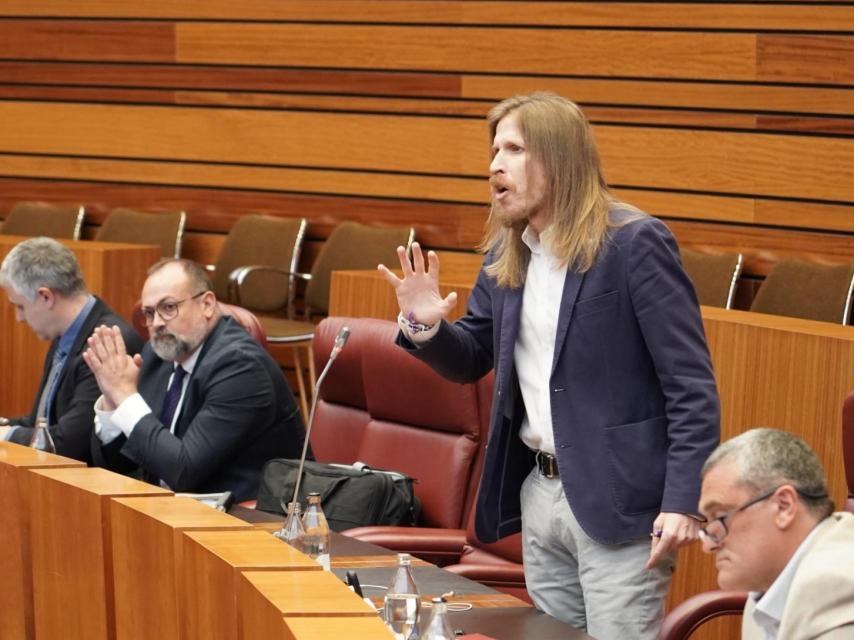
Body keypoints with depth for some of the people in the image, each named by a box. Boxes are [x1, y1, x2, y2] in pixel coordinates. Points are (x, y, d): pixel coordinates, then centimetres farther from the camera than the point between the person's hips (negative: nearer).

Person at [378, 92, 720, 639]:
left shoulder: (635, 244, -13)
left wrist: (683, 502, -22)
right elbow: (469, 362, 19)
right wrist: (425, 326, -4)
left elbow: (692, 387, -14)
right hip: (539, 492, 7)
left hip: (618, 502, -7)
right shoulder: (506, 255, 8)